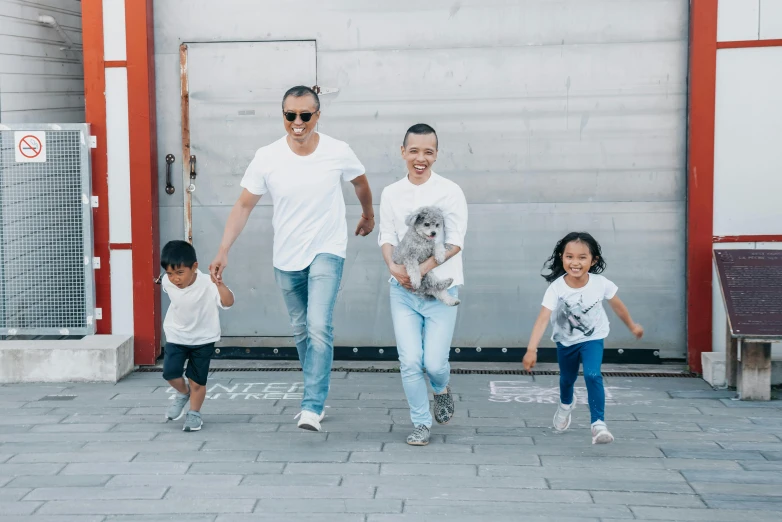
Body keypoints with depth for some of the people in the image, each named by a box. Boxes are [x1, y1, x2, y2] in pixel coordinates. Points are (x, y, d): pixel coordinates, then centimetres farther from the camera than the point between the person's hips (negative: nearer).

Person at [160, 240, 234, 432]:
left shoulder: (207, 284, -30)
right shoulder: (168, 282, -16)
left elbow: (228, 302, -43)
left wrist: (220, 284, -60)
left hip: (203, 338, -3)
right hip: (176, 336, 3)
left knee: (197, 380, 2)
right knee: (170, 373, -9)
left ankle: (194, 413, 25)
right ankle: (183, 393, 23)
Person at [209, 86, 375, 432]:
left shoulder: (338, 153, -11)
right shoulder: (267, 158, -10)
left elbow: (360, 182, 11)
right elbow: (243, 206, -6)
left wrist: (368, 215, 27)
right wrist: (223, 252, -13)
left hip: (326, 252, -2)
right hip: (286, 258, 2)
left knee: (319, 326, -18)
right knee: (301, 331, 14)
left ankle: (312, 407, -16)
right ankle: (318, 396, 32)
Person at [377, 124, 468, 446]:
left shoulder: (450, 192, -4)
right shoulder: (391, 193, 6)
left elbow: (455, 242, -10)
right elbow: (387, 236, 4)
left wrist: (422, 270, -19)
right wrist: (393, 267, -15)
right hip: (402, 289, 2)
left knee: (434, 362, -5)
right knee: (409, 361, -3)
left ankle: (441, 389, 31)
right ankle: (421, 423, 15)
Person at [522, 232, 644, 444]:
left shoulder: (600, 284, -26)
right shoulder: (556, 288, -31)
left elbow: (617, 305, -6)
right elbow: (543, 319, -38)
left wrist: (632, 326, 10)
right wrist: (531, 349, -47)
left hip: (592, 338, -1)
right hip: (565, 340, 1)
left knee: (592, 375, -23)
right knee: (567, 378, 21)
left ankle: (598, 424, -13)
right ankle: (566, 404, 57)